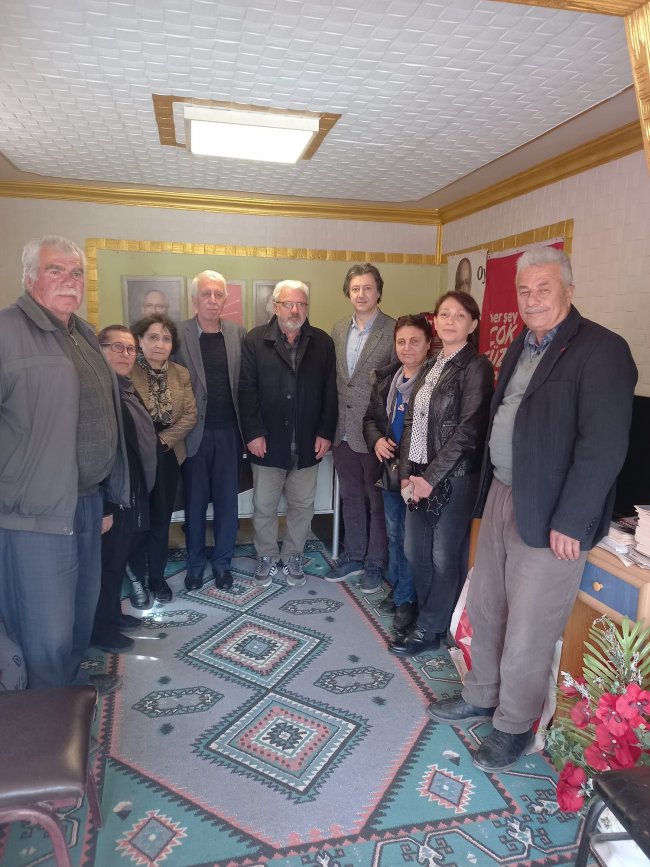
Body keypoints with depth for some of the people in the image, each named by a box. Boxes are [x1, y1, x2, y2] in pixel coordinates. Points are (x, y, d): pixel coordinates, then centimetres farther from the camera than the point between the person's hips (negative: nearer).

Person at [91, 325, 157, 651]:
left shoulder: (128, 388, 12)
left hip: (131, 490, 9)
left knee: (120, 557, 19)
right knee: (108, 559, 4)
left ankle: (112, 613, 35)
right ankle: (101, 628, 20)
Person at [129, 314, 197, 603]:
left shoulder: (181, 374, 2)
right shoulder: (127, 373, -12)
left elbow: (190, 415, -1)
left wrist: (163, 439, -10)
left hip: (168, 456, 4)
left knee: (161, 519, 13)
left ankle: (157, 575, 28)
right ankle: (137, 575, 26)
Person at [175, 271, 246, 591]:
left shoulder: (238, 333, 3)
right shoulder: (179, 334, -4)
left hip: (229, 432, 2)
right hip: (194, 433, -2)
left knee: (227, 501, 11)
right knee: (194, 502, 11)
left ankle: (222, 562, 28)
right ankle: (195, 564, 29)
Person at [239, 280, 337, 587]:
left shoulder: (323, 342, 4)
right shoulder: (255, 341, -2)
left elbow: (330, 392, 2)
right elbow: (247, 390, -6)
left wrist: (326, 432, -4)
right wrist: (253, 433, -12)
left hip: (308, 443, 2)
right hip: (268, 442, -1)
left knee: (302, 506, 13)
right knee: (264, 507, 10)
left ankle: (293, 557, 32)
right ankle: (266, 557, 30)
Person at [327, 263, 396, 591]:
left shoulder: (394, 331, -9)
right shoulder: (339, 330, 8)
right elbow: (334, 378, 11)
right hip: (343, 431, 5)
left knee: (376, 500, 9)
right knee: (350, 498, 17)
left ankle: (375, 563, 26)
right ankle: (354, 556, 33)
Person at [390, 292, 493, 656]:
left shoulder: (476, 367, -9)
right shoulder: (431, 366, 12)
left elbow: (468, 430, -16)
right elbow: (412, 422, 12)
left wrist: (431, 477, -15)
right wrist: (407, 472, 3)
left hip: (454, 477, -7)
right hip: (419, 475, 7)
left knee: (445, 557, 6)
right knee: (415, 551, 13)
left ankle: (430, 630, 23)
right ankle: (434, 615, 34)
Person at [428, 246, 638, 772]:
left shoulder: (602, 350, -13)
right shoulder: (521, 347, 12)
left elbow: (603, 447, -18)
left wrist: (570, 523, -19)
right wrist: (491, 489, 11)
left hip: (550, 517, -7)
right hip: (501, 497, 8)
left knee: (527, 633, 6)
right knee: (485, 610, 19)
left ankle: (515, 725, 29)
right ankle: (481, 696, 41)